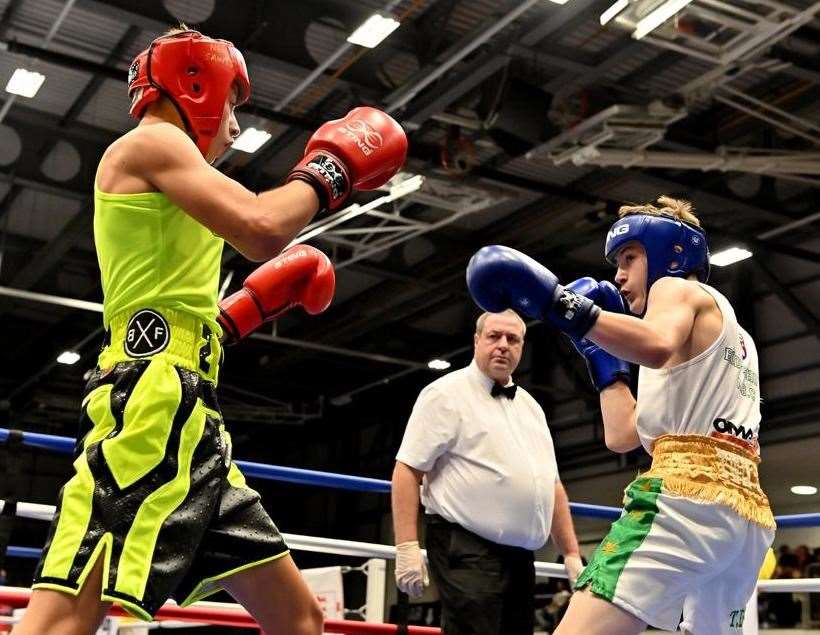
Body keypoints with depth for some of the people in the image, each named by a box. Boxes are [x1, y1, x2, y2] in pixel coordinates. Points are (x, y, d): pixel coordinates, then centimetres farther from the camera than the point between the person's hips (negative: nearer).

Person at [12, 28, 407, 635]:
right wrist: (327, 170, 3)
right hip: (154, 405, -10)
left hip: (187, 417, 10)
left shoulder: (161, 175, 31)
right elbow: (262, 229, -14)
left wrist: (253, 305, 27)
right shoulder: (151, 142, 4)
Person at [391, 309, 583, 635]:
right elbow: (407, 471, -10)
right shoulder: (446, 394, -3)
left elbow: (552, 484, 21)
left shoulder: (530, 406, 19)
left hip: (520, 557, 7)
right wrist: (407, 547, -19)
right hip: (467, 551, -7)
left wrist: (572, 553, 13)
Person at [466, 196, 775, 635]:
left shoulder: (679, 289, 9)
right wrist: (598, 352, 31)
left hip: (686, 493, -10)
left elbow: (657, 346, -20)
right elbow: (623, 435, 26)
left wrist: (561, 305, -23)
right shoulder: (735, 336, 33)